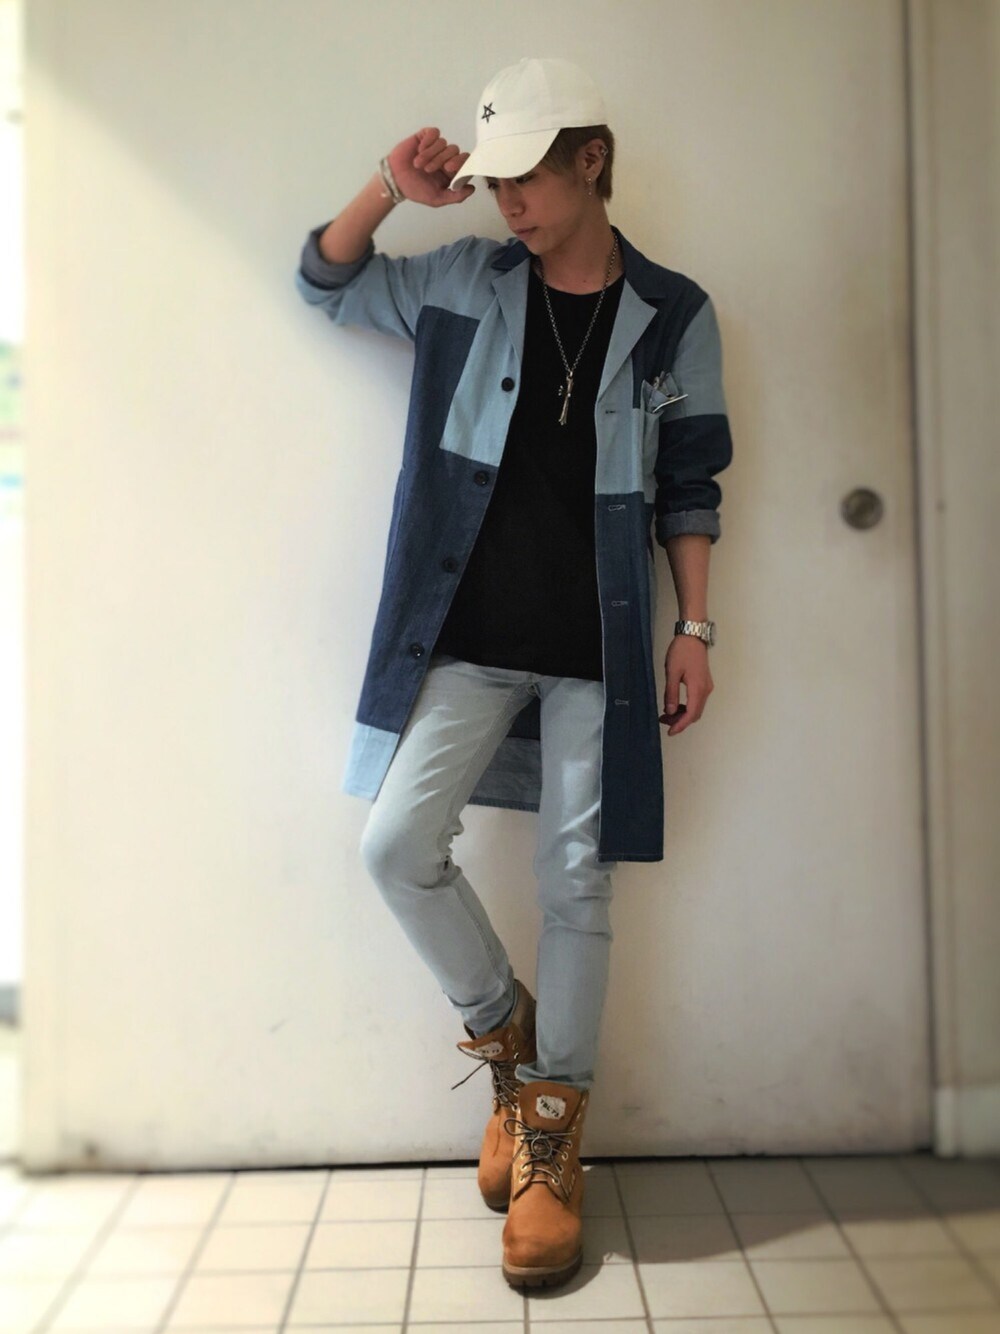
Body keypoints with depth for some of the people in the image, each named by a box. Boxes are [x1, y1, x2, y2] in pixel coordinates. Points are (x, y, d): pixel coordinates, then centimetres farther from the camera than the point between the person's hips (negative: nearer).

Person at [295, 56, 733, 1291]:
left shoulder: (673, 317, 3)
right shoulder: (467, 283, 7)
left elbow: (688, 486, 6)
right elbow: (324, 281, 15)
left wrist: (695, 631, 1)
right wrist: (390, 190, -2)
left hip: (599, 645, -1)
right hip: (470, 634, 2)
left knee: (576, 884, 3)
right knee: (398, 843, -9)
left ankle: (549, 1144, 18)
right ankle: (506, 1030, 19)